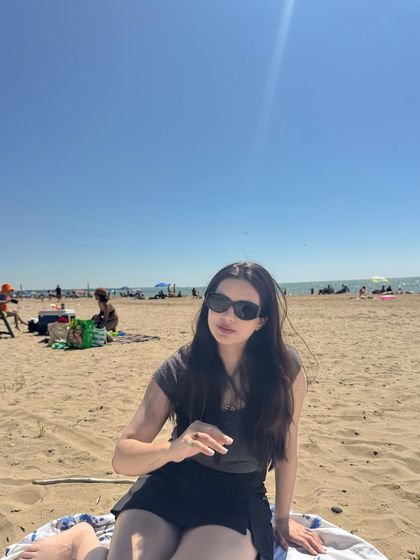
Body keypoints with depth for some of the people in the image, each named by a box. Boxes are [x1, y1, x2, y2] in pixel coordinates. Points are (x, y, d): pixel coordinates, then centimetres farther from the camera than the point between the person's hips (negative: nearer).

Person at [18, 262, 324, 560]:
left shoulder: (285, 369, -17)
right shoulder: (179, 370, -15)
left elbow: (287, 449, -3)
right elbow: (122, 459, -15)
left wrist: (282, 519, 10)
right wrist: (173, 449, -36)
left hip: (239, 499, 1)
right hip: (169, 487, 0)